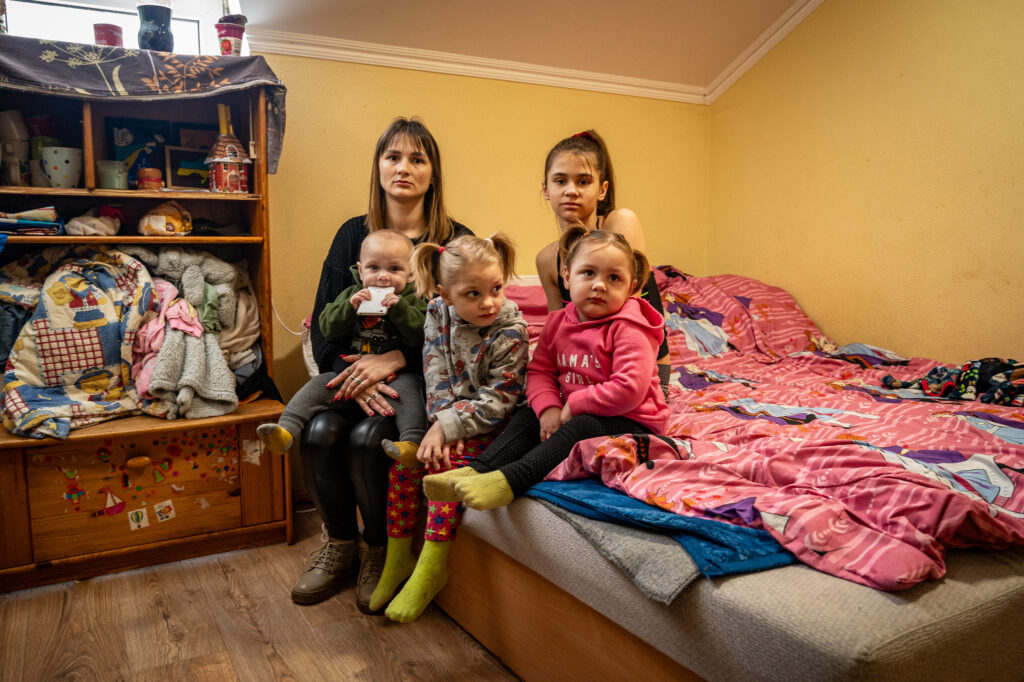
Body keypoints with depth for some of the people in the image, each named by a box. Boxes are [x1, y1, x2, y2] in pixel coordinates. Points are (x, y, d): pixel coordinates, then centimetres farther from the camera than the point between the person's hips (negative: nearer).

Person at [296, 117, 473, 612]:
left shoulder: (455, 240, 1)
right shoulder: (353, 234, 9)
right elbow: (323, 324, 3)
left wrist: (396, 359, -23)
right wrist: (353, 375, -17)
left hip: (419, 375, -3)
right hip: (354, 369, 3)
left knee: (367, 438, -28)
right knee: (319, 432, -24)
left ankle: (380, 551, 1)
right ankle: (340, 543, 4)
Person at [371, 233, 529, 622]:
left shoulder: (511, 333, -19)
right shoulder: (438, 315, -5)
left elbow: (496, 401, -20)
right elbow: (437, 376, -6)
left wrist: (448, 428, -23)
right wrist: (441, 424, -20)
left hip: (489, 425, -5)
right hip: (448, 416, 6)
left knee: (447, 464, -25)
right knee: (404, 460, -9)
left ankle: (431, 568, -14)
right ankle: (398, 557, 5)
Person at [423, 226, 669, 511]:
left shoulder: (628, 330, -18)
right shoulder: (559, 322, 4)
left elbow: (629, 390, -26)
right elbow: (539, 370, 5)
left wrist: (574, 405, -19)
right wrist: (548, 408, -14)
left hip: (632, 423, -7)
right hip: (574, 414, 7)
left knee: (583, 428, -32)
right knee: (527, 416, -2)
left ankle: (510, 480, -42)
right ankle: (476, 471, -17)